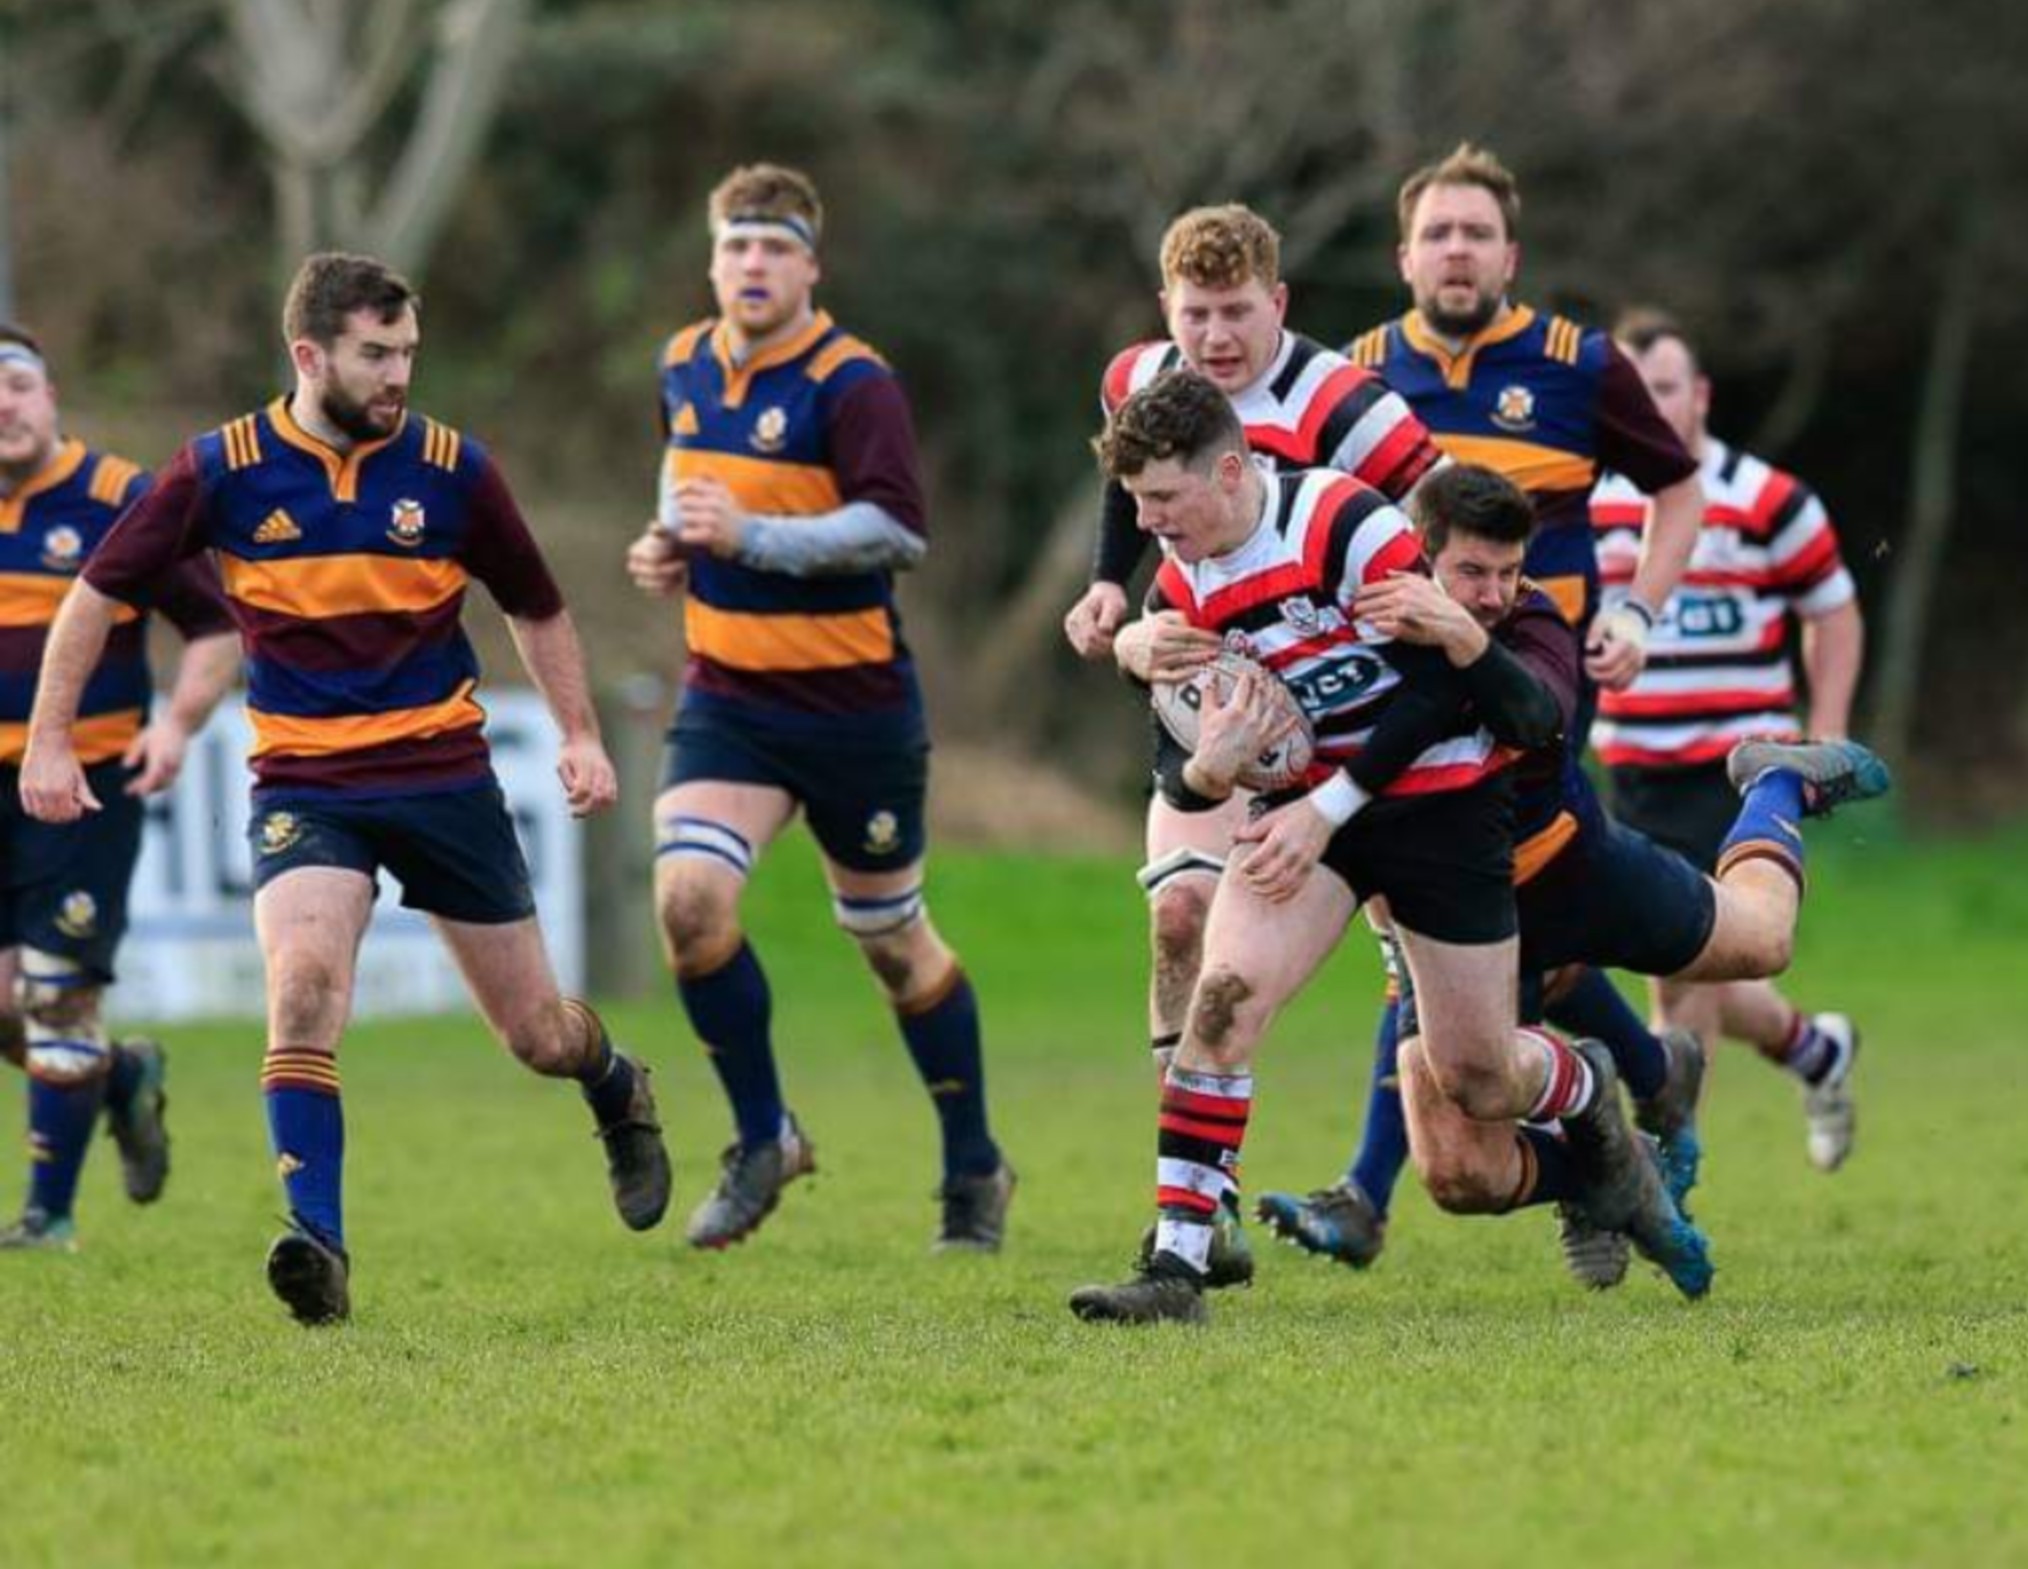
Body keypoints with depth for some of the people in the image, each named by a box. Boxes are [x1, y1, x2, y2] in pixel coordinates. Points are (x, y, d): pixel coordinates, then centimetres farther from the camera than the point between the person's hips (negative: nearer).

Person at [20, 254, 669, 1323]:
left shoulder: (451, 469, -4)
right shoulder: (221, 470, -7)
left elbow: (536, 609, 11)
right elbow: (100, 593, 2)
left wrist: (581, 735, 4)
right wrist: (49, 739, -2)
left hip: (443, 772, 1)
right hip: (303, 782, -1)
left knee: (539, 1037, 7)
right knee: (302, 980, -28)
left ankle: (618, 1093, 44)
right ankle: (318, 1246, -28)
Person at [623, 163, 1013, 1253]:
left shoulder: (852, 384, -14)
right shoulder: (685, 366, 6)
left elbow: (898, 527, -25)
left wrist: (752, 535, -30)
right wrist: (669, 545, 7)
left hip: (853, 704, -4)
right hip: (727, 700, 4)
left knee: (893, 940, 8)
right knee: (689, 898, -18)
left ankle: (974, 1170, 27)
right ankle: (763, 1141, 0)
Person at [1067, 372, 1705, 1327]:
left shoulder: (1346, 526, -22)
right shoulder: (1179, 593, -3)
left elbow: (1442, 682, -20)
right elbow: (1183, 782, 2)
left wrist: (1330, 806, -23)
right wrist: (1208, 769, -23)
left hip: (1442, 798, -4)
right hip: (1314, 801, 4)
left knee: (1475, 1080, 0)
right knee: (1223, 995, -22)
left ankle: (1588, 1096, 38)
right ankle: (1176, 1264, -22)